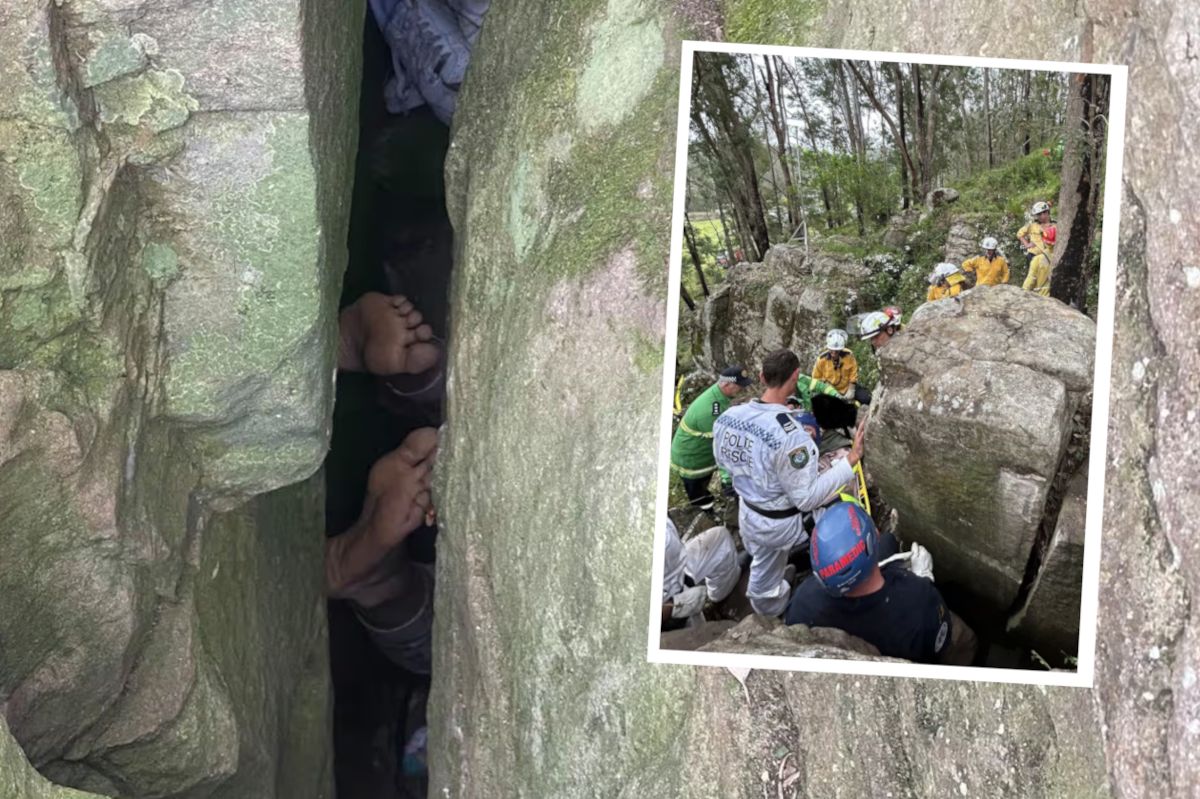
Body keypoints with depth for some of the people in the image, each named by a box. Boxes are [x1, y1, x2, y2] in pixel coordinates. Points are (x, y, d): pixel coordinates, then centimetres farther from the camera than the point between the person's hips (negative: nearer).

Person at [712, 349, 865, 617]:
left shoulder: (728, 416, -14)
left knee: (763, 570, 30)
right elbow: (807, 498, -28)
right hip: (783, 525, -6)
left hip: (747, 513, 6)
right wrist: (850, 461, -27)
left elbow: (723, 461, 6)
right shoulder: (791, 435, -36)